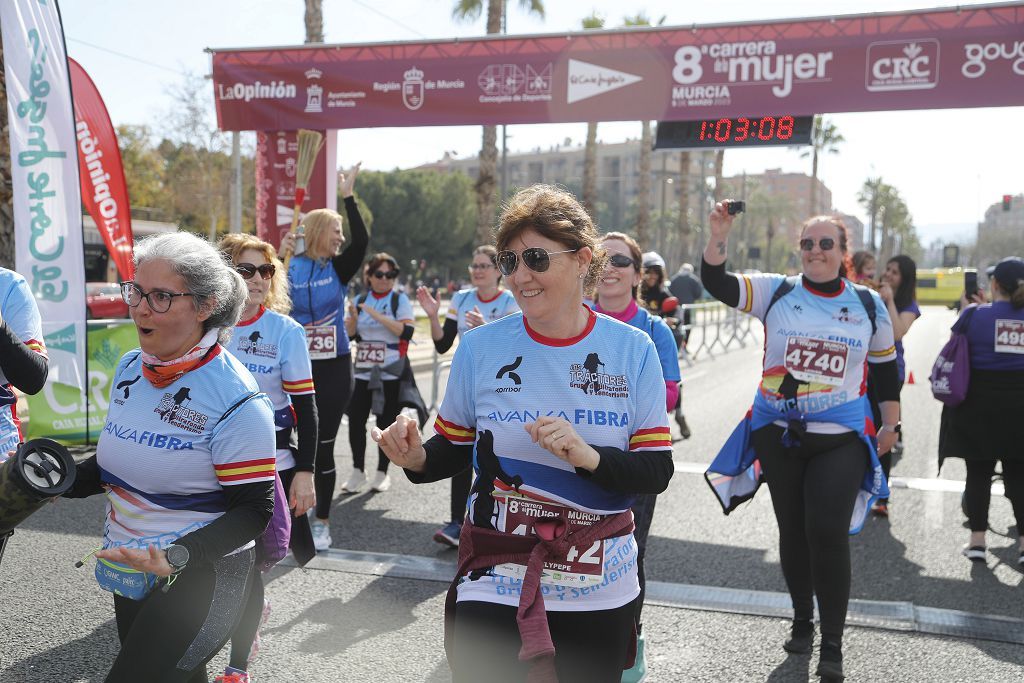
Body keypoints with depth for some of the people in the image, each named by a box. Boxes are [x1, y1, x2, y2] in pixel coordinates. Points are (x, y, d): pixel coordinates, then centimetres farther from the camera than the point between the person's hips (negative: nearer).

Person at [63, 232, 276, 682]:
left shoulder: (236, 399, -22)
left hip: (200, 578, -7)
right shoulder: (129, 369, 0)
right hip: (128, 575, 7)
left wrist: (177, 556, -30)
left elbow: (252, 510, -18)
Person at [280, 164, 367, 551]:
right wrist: (279, 257, -14)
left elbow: (362, 241, -15)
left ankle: (322, 522, 16)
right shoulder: (291, 268, -1)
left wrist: (348, 195, -16)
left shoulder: (338, 269, 1)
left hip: (334, 368, 0)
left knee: (323, 447, 4)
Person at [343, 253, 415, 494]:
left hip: (391, 373, -3)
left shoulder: (400, 300, -2)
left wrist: (378, 316, -20)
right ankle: (357, 471, 13)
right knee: (355, 420, -1)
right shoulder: (360, 300, 10)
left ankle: (382, 473, 17)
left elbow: (407, 331, -16)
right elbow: (350, 334, 11)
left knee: (386, 422, 3)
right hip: (362, 372, 3)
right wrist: (353, 317, -9)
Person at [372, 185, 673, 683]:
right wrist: (417, 459, -14)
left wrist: (589, 456, -23)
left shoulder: (633, 351, -6)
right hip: (492, 586, 0)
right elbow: (453, 450, 6)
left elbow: (657, 471, -6)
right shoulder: (480, 347, -5)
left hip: (599, 591, 1)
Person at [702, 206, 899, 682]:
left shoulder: (869, 305, 4)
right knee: (793, 531, 12)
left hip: (841, 438, -1)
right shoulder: (776, 292, 1)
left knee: (828, 534, -10)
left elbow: (885, 368, 13)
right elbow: (716, 283, -9)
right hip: (779, 433, 1)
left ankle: (832, 645, 5)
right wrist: (719, 235, -24)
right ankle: (802, 620, 33)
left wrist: (890, 425, 15)